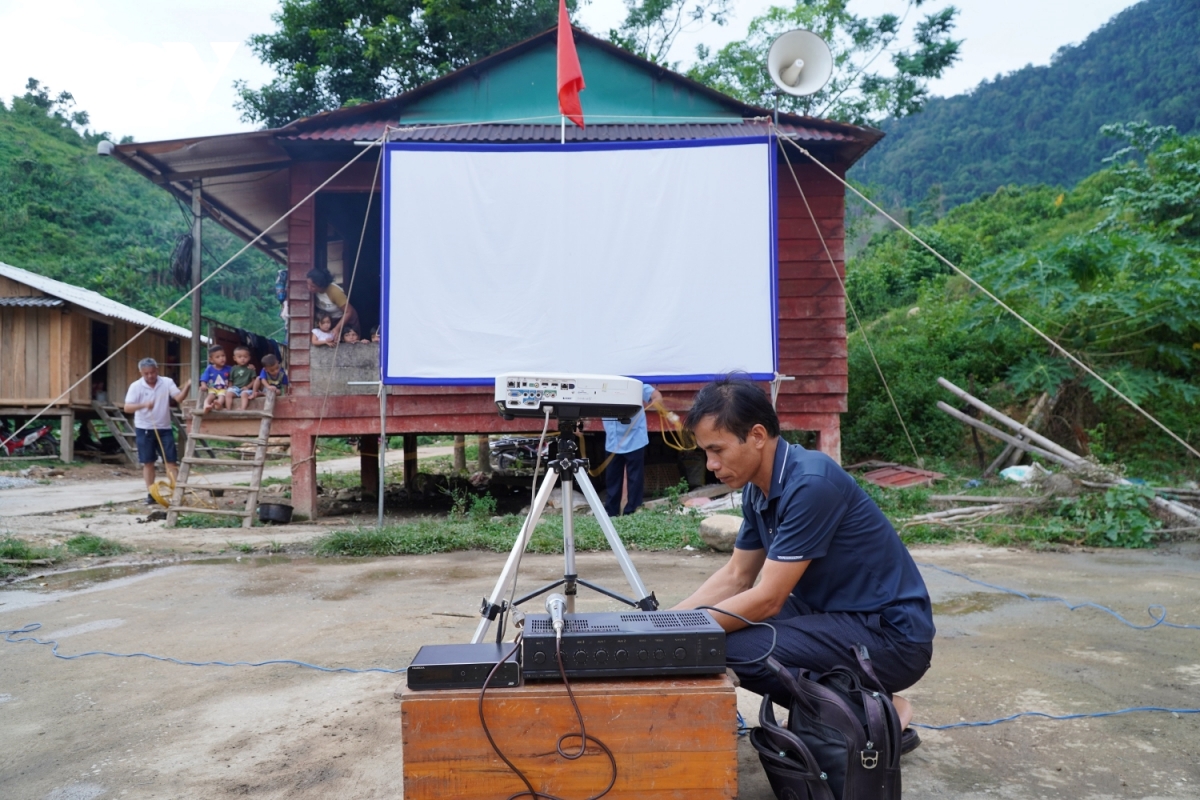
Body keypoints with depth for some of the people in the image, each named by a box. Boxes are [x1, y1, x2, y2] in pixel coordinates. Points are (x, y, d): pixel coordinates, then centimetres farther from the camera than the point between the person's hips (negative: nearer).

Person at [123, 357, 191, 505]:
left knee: (170, 461, 0)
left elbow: (179, 398, -14)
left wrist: (186, 388, -34)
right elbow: (127, 408, -14)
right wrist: (143, 405, -33)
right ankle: (151, 494, 14)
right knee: (148, 462, 6)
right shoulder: (136, 386, -6)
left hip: (164, 428, 1)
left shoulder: (167, 382, -2)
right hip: (145, 429, 0)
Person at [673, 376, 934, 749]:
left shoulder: (811, 483, -25)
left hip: (891, 634, -9)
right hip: (836, 615, 9)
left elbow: (767, 599, -24)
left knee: (733, 649, -22)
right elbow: (735, 577, 10)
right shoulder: (758, 490, 2)